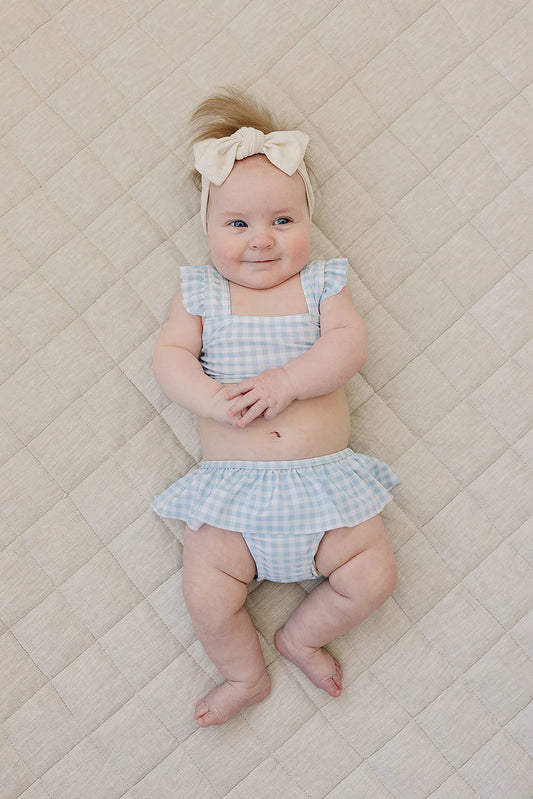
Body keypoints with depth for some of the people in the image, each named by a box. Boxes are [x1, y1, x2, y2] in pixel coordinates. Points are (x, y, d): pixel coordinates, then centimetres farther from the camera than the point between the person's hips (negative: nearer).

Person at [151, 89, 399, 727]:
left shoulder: (321, 284, 5)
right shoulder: (201, 293, 6)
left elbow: (349, 343, -9)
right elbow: (170, 356, -3)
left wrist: (285, 381, -23)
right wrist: (214, 399, -21)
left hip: (325, 478, 1)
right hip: (231, 484, 0)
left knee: (373, 577, -6)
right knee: (206, 595, -11)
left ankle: (300, 635, 23)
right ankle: (246, 674, 20)